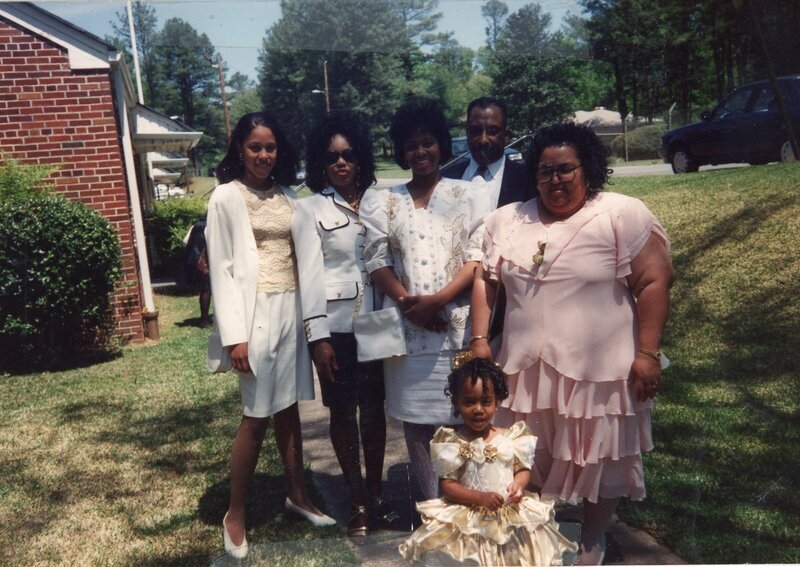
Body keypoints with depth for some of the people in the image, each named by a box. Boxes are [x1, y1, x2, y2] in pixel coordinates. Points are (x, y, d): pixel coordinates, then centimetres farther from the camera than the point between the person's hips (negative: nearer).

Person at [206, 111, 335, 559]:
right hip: (257, 311, -5)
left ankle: (298, 494, 28)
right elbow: (222, 269, -8)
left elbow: (301, 256, 11)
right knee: (257, 415, -1)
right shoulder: (227, 197, -3)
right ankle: (235, 516, 14)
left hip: (292, 308, 5)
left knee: (289, 406, 12)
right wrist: (235, 334, -14)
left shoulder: (288, 196, 13)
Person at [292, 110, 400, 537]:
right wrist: (318, 336, -11)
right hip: (336, 324, -2)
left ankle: (377, 495, 25)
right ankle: (358, 501, 21)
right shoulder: (310, 209, 0)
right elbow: (310, 274, -5)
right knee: (343, 411, 7)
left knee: (375, 408, 9)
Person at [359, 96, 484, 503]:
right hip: (406, 325, 2)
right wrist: (406, 301, -12)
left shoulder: (465, 195, 8)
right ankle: (432, 504, 17)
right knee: (415, 420, 5)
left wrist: (439, 299, -14)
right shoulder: (384, 202, 13)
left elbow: (477, 258, -1)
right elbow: (377, 261, 4)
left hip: (457, 323, -1)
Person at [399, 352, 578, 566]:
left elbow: (523, 469, 10)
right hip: (466, 519, -2)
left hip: (511, 514, 3)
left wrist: (519, 484, -13)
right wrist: (480, 498, -19)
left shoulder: (511, 438, 0)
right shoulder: (452, 443, -7)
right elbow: (447, 486, -8)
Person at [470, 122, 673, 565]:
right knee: (530, 463, 15)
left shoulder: (623, 215, -7)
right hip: (527, 368, 4)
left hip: (599, 371, -3)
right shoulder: (506, 221, 6)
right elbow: (485, 280, 8)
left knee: (600, 461, 12)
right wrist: (479, 339, 0)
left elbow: (654, 281, -9)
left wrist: (647, 352, -14)